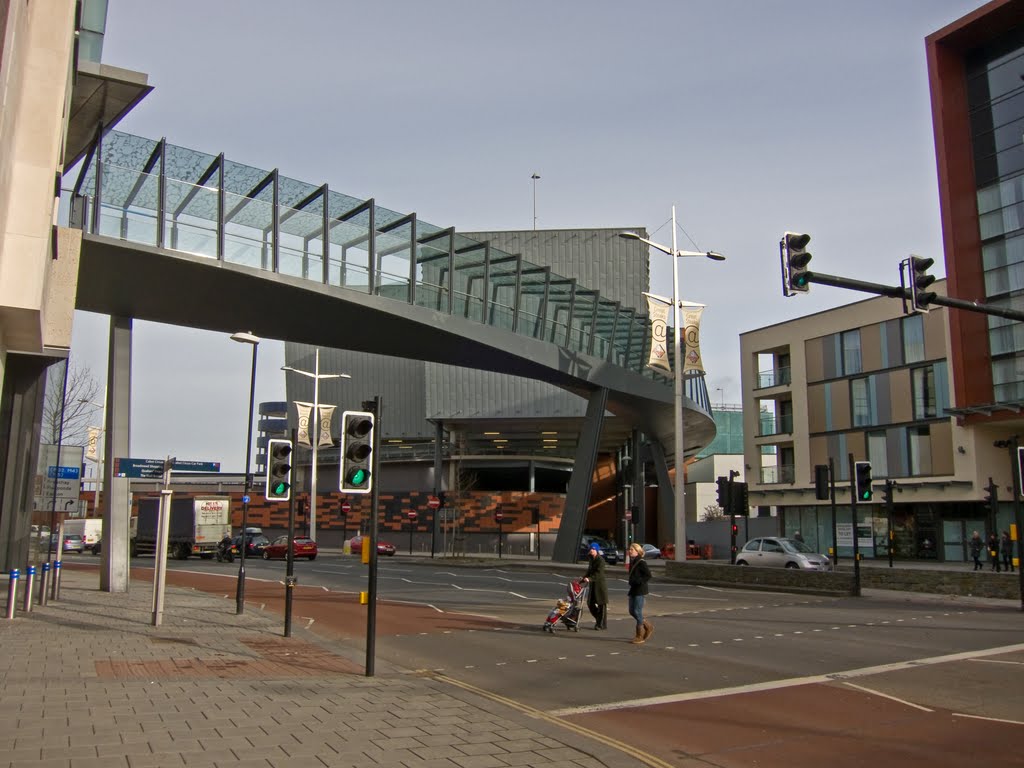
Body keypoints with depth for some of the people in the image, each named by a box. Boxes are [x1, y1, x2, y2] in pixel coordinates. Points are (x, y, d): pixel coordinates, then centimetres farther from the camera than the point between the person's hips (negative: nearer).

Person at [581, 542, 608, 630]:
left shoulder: (600, 560, -13)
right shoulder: (592, 560, 12)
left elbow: (598, 573, -23)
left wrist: (589, 579, -34)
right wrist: (583, 579, 12)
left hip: (600, 584, -8)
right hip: (593, 584, 8)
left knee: (601, 604, -1)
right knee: (590, 603, 8)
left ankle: (602, 624, 7)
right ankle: (599, 620, 24)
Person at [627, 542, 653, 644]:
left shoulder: (641, 562, -14)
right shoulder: (632, 562, 12)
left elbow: (648, 575, -18)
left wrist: (639, 582, -23)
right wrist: (631, 582, 12)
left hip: (640, 591, -9)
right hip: (633, 590, 9)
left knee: (637, 612, -6)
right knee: (632, 611, 10)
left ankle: (640, 636, 4)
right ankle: (648, 627, 27)